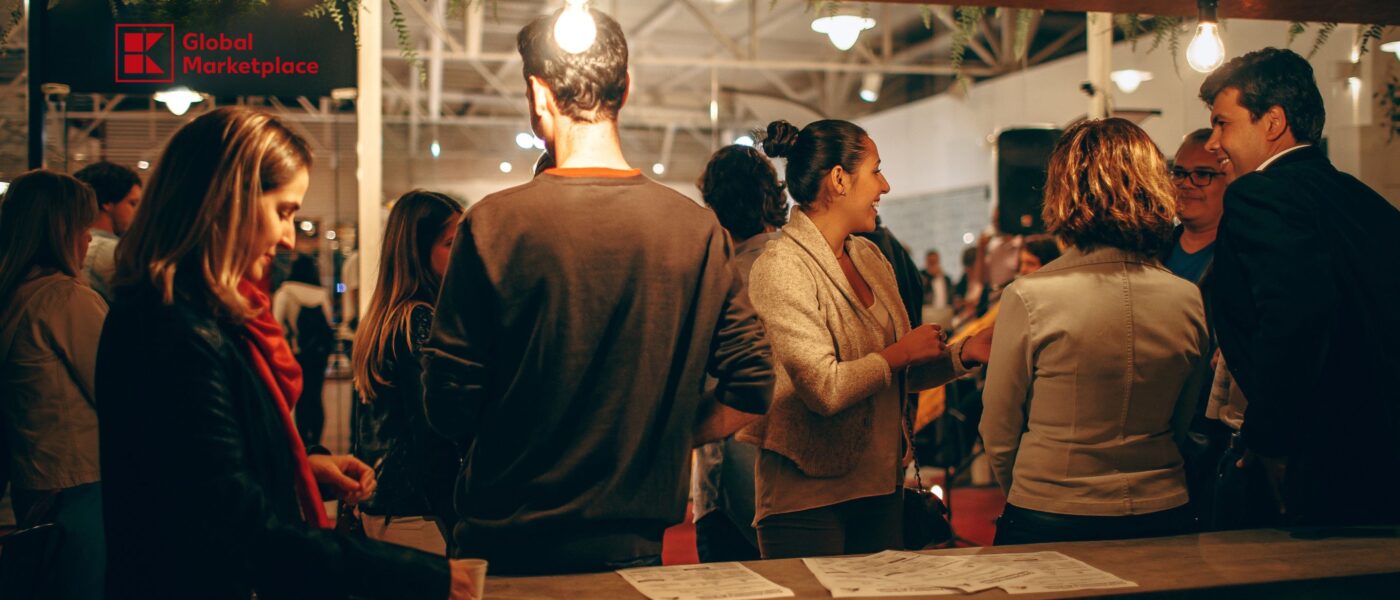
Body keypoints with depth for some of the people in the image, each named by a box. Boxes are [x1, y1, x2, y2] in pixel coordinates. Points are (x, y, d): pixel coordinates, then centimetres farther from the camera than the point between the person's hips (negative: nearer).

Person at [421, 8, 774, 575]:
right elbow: (751, 383, -3)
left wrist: (512, 452, 8)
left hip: (509, 541, -2)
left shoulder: (493, 222, -13)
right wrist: (665, 442, 10)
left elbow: (448, 401, -10)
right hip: (636, 544, 2)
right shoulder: (698, 228, -6)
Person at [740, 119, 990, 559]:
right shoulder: (782, 268, -15)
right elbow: (823, 388, -24)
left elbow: (903, 375, 16)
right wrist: (900, 353, -11)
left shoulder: (870, 258, 11)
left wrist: (963, 355, 0)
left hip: (881, 487, 8)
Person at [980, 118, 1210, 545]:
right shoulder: (1188, 301, -4)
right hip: (1163, 518, 3)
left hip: (1047, 525, -3)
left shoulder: (1029, 298, -16)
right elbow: (1186, 427, 9)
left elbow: (998, 434, -6)